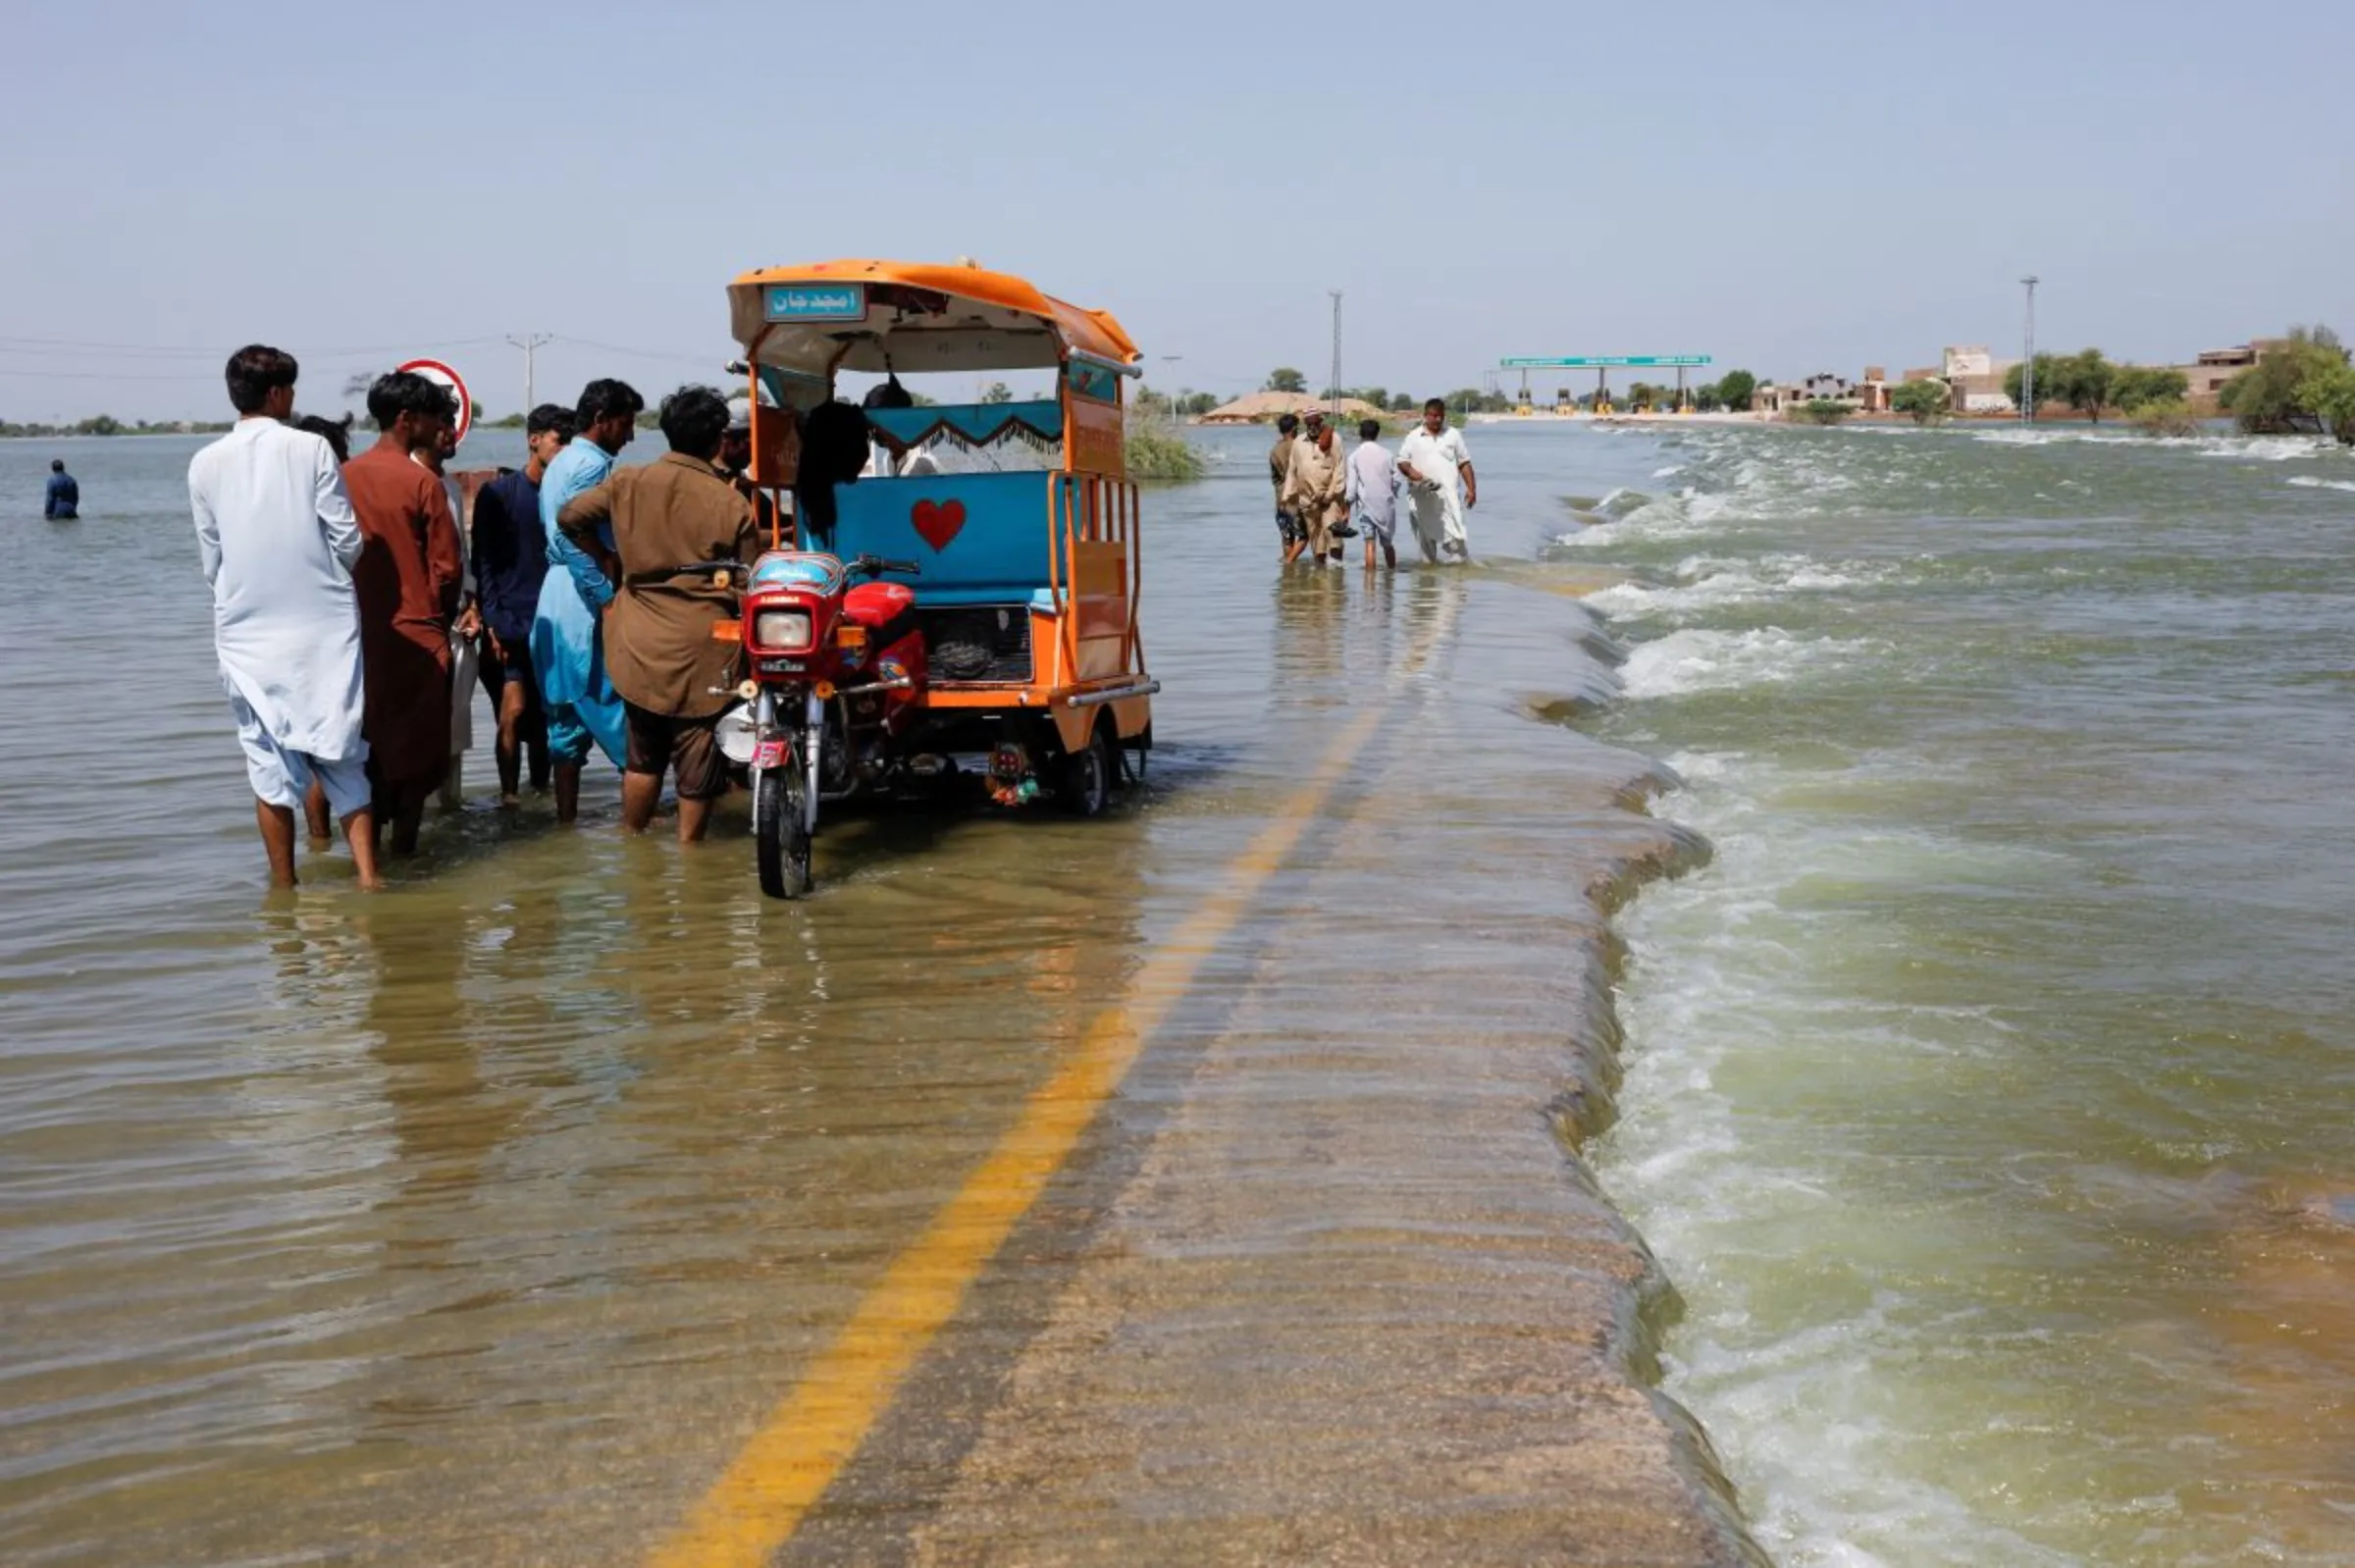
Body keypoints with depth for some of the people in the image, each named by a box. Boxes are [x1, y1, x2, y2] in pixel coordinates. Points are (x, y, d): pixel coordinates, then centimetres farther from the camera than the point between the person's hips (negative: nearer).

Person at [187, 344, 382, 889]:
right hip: (323, 625, -1)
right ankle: (368, 874, -1)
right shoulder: (311, 449, -5)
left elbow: (211, 561, 6)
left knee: (270, 763, 8)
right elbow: (349, 542, -6)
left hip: (247, 634, 1)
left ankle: (284, 887, 13)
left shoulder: (206, 464, 1)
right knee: (341, 755, 6)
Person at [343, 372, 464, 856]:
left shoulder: (345, 477, 1)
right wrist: (439, 616, 7)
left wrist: (358, 609, 16)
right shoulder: (423, 482, -12)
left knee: (370, 742, 14)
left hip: (361, 634, 5)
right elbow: (447, 567, -10)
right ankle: (404, 839, 9)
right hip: (416, 635, -5)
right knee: (416, 744, 6)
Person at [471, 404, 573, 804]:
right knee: (514, 710, -8)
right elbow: (484, 562, -1)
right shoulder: (498, 493, 1)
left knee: (546, 711, 8)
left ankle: (541, 787, 20)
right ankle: (509, 792, 0)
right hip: (511, 623, -3)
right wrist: (492, 620, -9)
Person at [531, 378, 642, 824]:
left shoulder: (561, 461, 19)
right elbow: (573, 538, -22)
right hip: (585, 600, -10)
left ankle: (566, 813, 12)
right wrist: (608, 598, -21)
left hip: (557, 594, 10)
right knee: (613, 702, -7)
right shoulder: (593, 465, -12)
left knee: (567, 713, 10)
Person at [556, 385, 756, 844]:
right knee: (697, 771, 7)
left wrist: (607, 561, 17)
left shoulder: (629, 484, -2)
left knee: (642, 759, 20)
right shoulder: (733, 506, -10)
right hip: (702, 652, -4)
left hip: (640, 646, 4)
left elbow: (569, 517, 5)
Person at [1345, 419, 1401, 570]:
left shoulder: (1354, 456, -3)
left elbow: (1352, 484, -5)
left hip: (1366, 504, -1)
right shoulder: (1387, 455, 0)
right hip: (1386, 503, 1)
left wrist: (1348, 508, 0)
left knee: (1370, 543, -4)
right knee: (1387, 542, 12)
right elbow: (1396, 480, 2)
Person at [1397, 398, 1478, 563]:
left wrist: (1471, 489, 3)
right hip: (1422, 497, 1)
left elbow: (1464, 464, 10)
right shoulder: (1413, 437, 8)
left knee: (1454, 534, -12)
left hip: (1448, 495, -1)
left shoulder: (1453, 435, 10)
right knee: (1426, 537, 6)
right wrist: (1410, 471, -16)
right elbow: (1402, 461, 6)